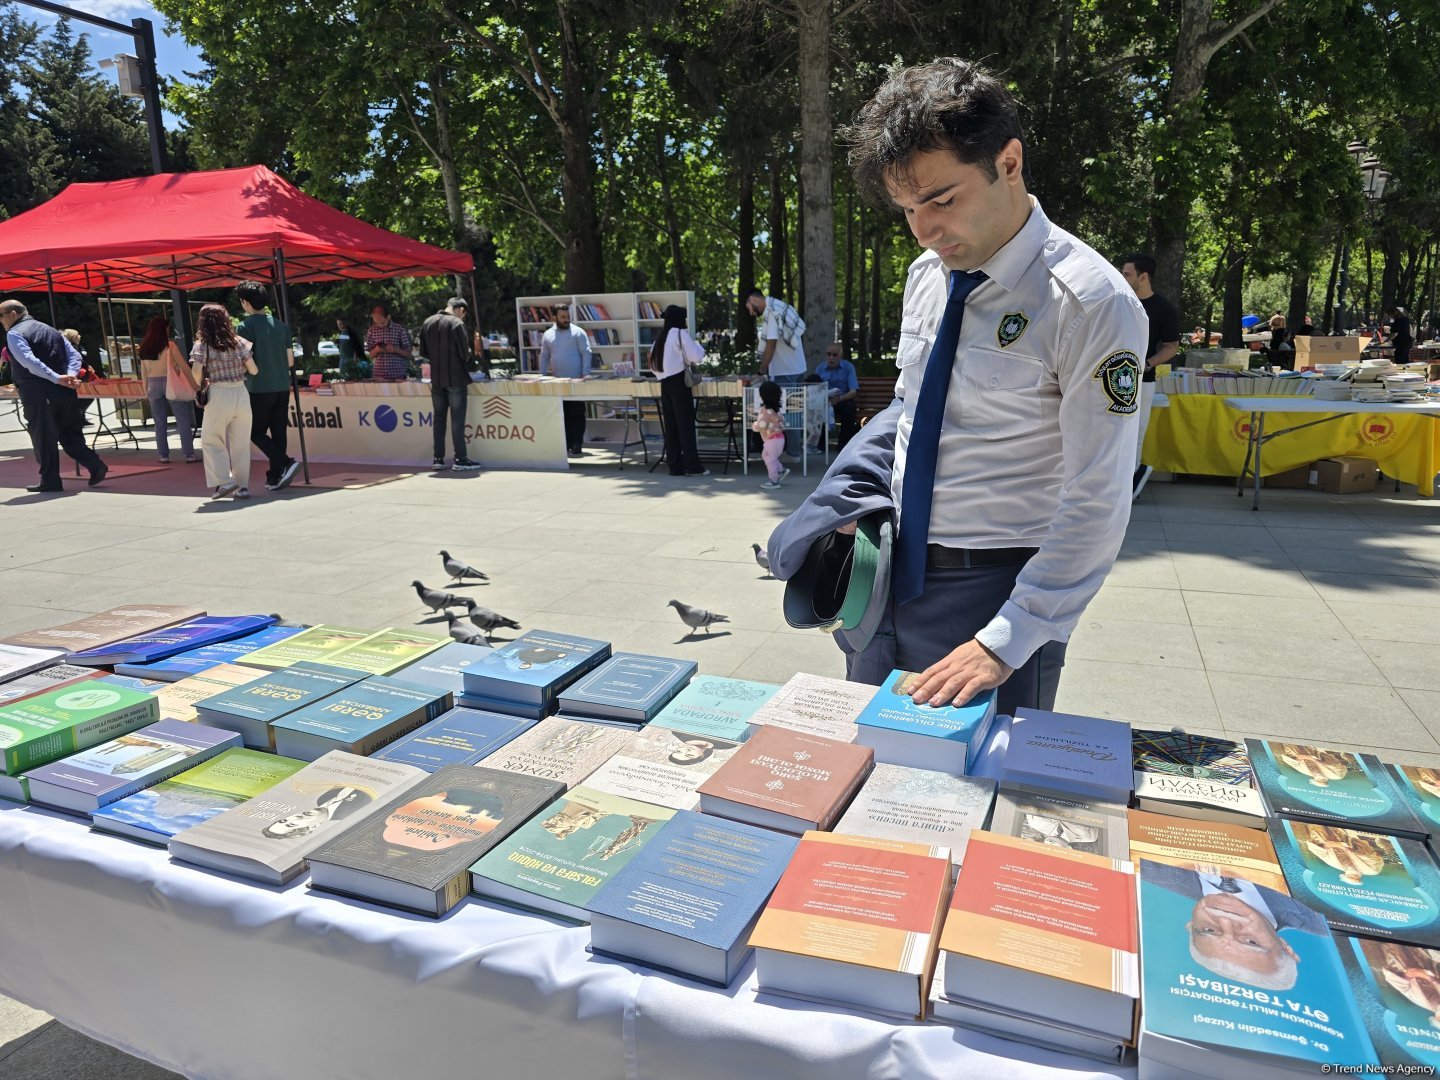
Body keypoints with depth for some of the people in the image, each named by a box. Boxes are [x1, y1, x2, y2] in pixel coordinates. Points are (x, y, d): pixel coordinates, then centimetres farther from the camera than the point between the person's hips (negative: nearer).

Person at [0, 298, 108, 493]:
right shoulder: (51, 330, 18)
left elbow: (29, 362, -19)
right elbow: (74, 355, 9)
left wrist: (57, 378, -22)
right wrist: (71, 375, -5)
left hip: (37, 395, -6)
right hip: (64, 392, 6)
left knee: (43, 438, 1)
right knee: (70, 434, 13)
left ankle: (50, 481, 6)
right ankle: (95, 466, -1)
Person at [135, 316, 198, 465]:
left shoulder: (144, 348, 5)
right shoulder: (169, 345, -7)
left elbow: (143, 371, 9)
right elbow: (183, 365, -7)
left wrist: (146, 389, 16)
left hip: (153, 385, 4)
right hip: (170, 384, -4)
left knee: (160, 422, 9)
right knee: (183, 420, 0)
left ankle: (164, 455, 11)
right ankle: (190, 454, -3)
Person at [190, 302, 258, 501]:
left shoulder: (201, 345, -3)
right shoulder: (239, 342, 4)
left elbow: (197, 375, -11)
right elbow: (253, 370, 2)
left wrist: (202, 385, 9)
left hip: (218, 396, -3)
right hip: (241, 394, 3)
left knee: (212, 441, 12)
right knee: (241, 443, 10)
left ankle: (224, 481, 0)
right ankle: (243, 486, 11)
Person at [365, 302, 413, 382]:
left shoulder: (400, 329, -2)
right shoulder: (371, 330, 6)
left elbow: (408, 354, 2)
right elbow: (369, 355, 12)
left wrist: (396, 350, -16)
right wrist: (376, 350, -9)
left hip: (398, 376, -2)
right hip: (378, 376, 2)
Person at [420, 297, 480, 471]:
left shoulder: (427, 323, 6)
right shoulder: (457, 323, -13)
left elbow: (423, 352, 10)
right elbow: (464, 353, -13)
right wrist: (467, 358, 8)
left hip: (436, 379, 5)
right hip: (456, 378, -5)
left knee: (439, 418, 11)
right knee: (457, 419, -2)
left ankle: (438, 458, 12)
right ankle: (460, 459, 0)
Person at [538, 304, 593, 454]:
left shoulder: (578, 332, -3)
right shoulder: (547, 335, 10)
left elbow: (586, 354, -7)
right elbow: (544, 357, 14)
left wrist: (585, 375, -16)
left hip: (575, 380, -4)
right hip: (557, 382, 4)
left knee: (577, 414, -1)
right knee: (563, 415, 8)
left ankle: (577, 445, 2)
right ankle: (566, 444, 15)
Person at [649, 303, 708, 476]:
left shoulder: (659, 337, 14)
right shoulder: (680, 333, -7)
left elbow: (654, 365, 14)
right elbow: (697, 356, -12)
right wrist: (697, 345, 10)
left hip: (664, 383, 7)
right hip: (678, 381, -7)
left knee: (671, 424, 7)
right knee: (686, 423, -5)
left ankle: (675, 465, 8)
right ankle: (692, 465, -5)